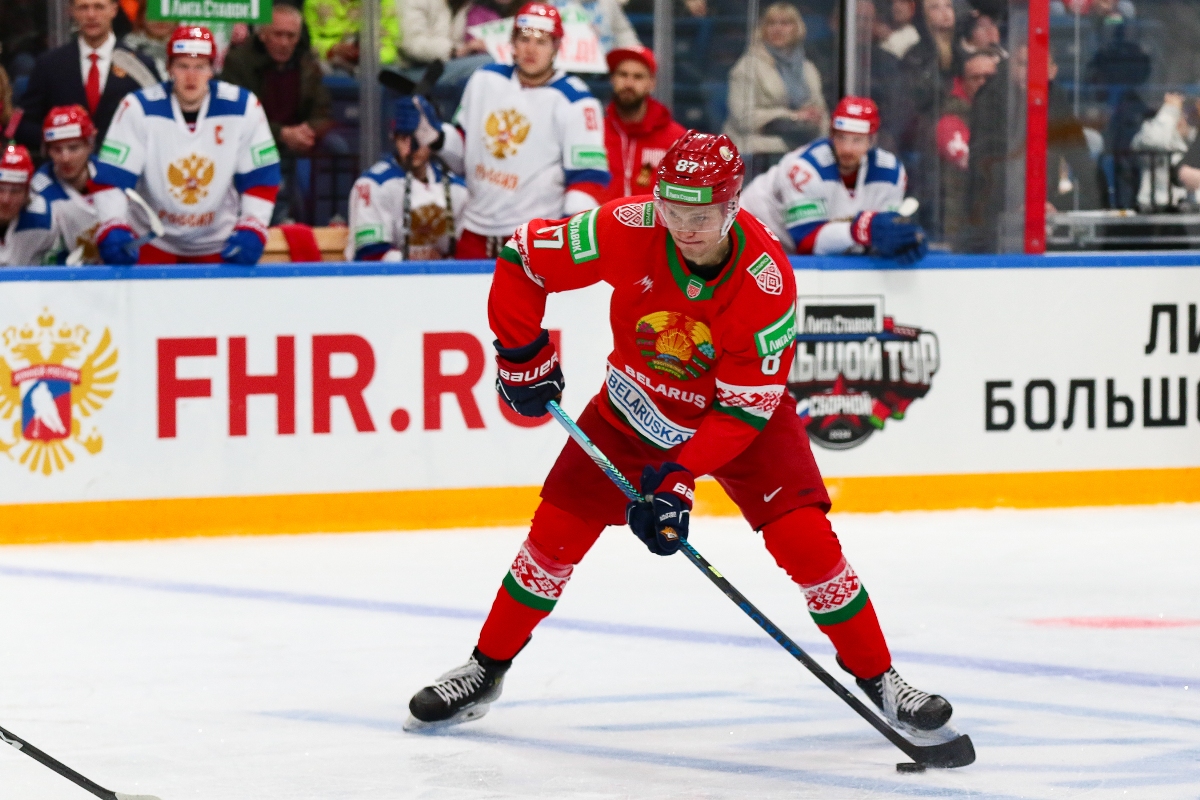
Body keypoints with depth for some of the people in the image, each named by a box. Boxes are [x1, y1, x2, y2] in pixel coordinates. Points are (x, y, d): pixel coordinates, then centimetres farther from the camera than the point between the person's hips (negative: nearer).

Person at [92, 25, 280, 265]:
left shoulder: (243, 108, -9)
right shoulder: (138, 109, -13)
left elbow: (261, 179, -4)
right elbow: (111, 178, -15)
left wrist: (251, 231, -17)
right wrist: (113, 230, -30)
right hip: (154, 246, -1)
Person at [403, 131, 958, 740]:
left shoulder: (766, 279, -31)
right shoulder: (628, 230, -28)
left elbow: (745, 407, -27)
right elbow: (523, 258, -14)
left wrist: (678, 478, -34)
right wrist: (523, 358, -12)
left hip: (742, 414, -2)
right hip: (636, 408, 2)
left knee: (804, 540, -15)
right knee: (558, 529, -3)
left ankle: (879, 680, 1)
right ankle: (484, 671, 16)